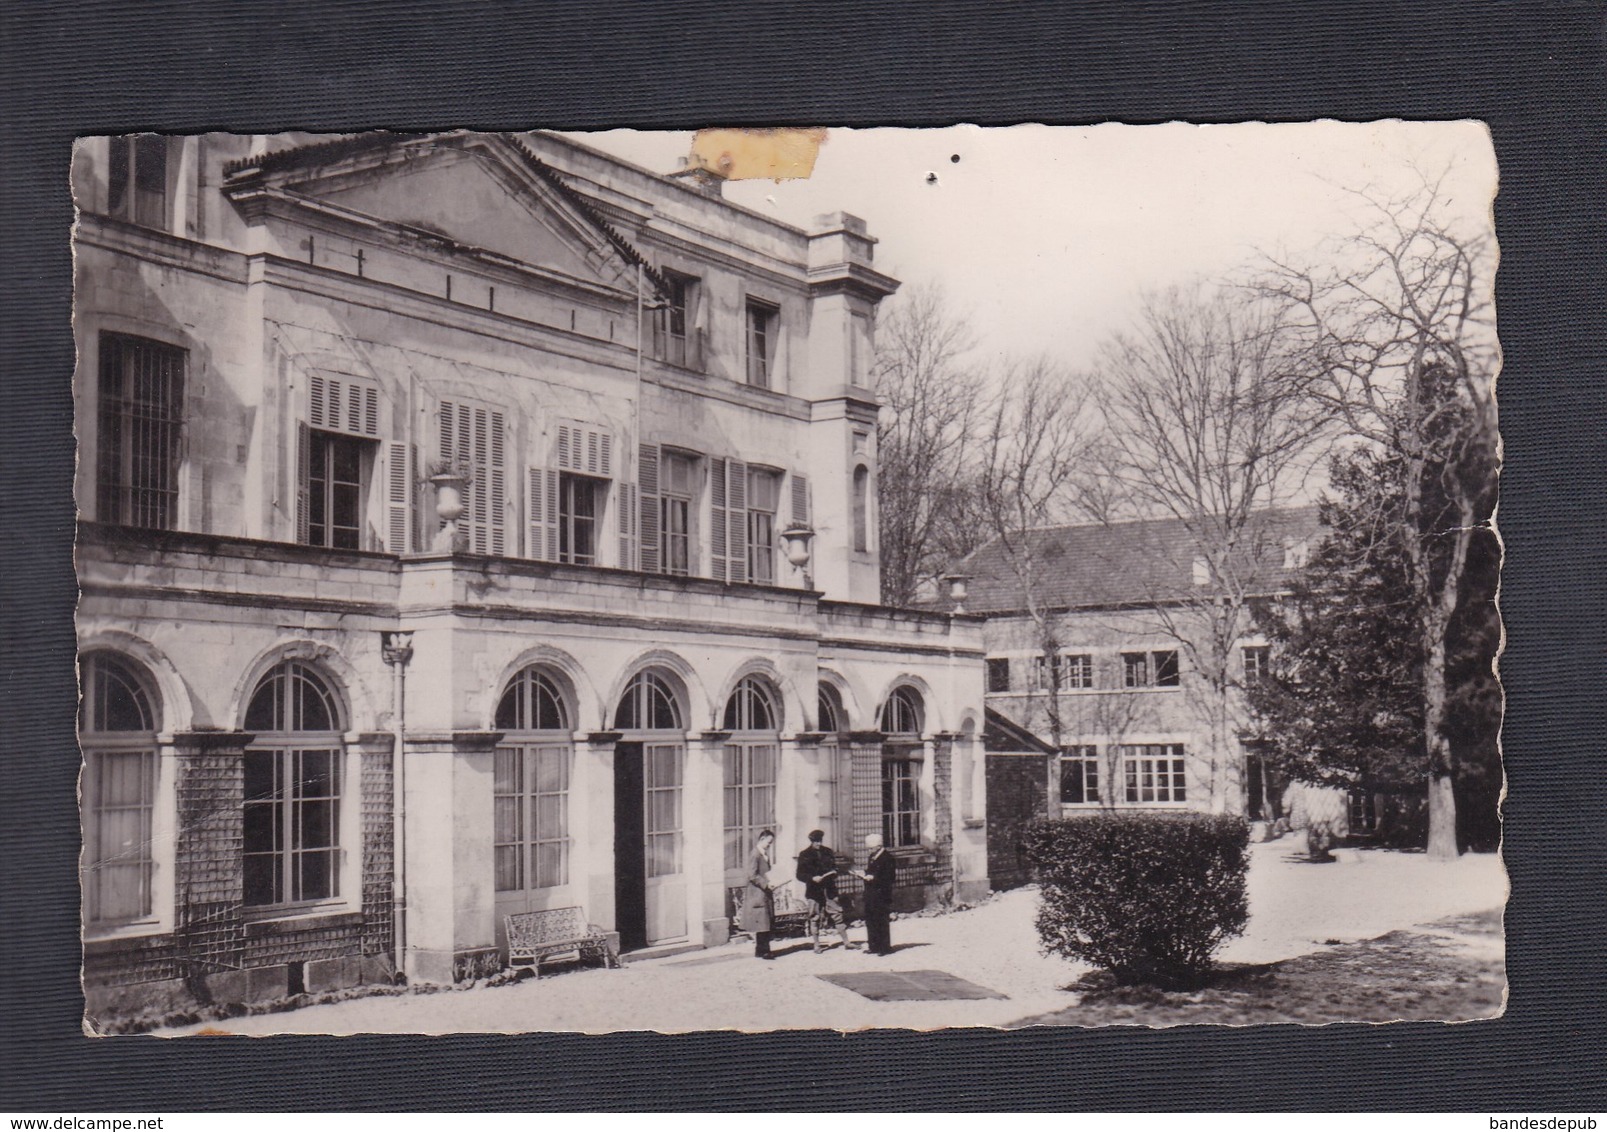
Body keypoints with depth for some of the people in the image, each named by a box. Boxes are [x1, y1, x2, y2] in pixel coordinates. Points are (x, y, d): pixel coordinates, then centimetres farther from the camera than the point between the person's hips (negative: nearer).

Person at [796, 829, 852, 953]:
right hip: (814, 891, -2)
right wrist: (812, 878, -18)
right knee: (815, 918, 0)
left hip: (829, 889, 2)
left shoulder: (828, 852, 11)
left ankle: (846, 942, 6)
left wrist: (834, 873, -2)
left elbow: (834, 868, 21)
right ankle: (817, 945, 10)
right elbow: (800, 875, -2)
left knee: (838, 914, -1)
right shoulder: (805, 855, 1)